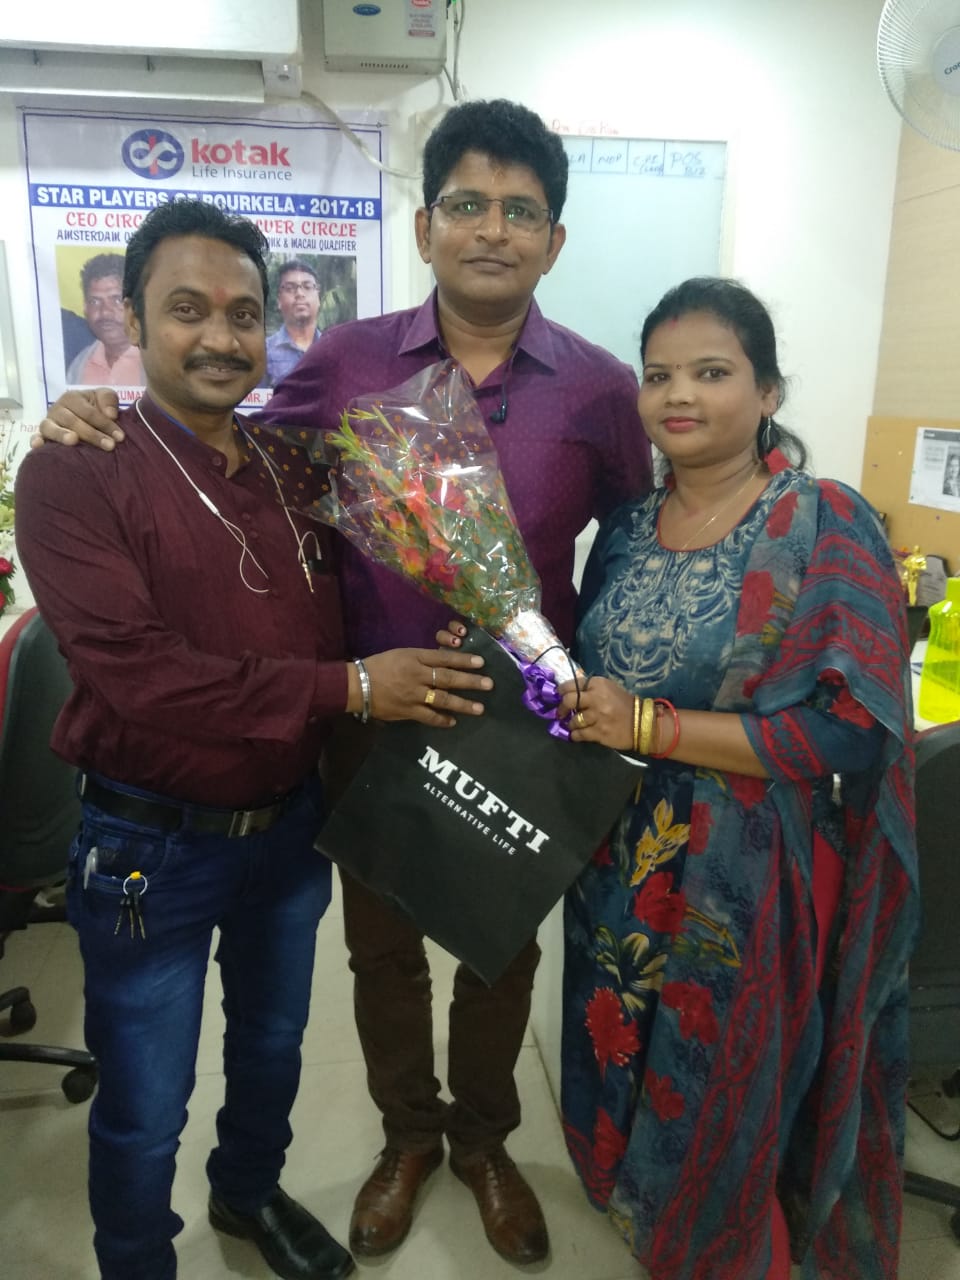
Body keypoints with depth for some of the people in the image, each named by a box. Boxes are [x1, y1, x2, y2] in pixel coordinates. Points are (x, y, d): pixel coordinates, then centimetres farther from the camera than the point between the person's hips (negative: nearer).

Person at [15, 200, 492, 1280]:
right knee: (144, 1109, 14)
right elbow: (132, 672, -26)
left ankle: (250, 1192, 56)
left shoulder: (295, 468, 2)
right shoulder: (74, 478, -16)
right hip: (149, 846, -5)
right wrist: (347, 687, -26)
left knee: (273, 1047, 27)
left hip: (289, 824, 6)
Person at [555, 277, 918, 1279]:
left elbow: (853, 727, -19)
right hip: (620, 875, 6)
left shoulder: (827, 529, -13)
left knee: (722, 1121, 15)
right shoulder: (626, 529, 5)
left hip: (746, 891, -5)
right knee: (625, 1093, 23)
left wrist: (652, 728, -22)